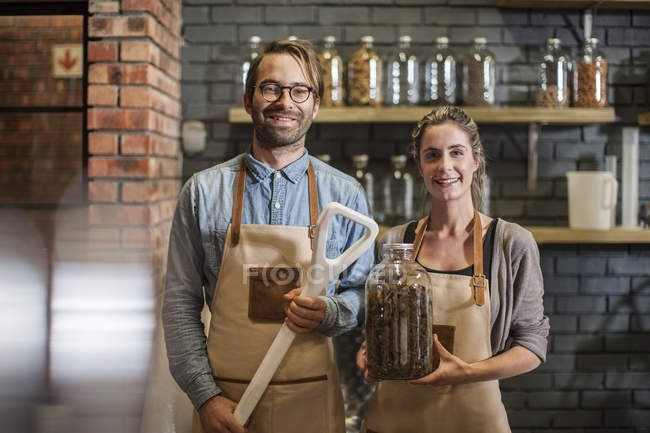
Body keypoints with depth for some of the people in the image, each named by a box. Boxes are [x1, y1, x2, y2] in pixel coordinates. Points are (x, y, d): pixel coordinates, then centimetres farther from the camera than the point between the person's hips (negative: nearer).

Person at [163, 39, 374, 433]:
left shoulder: (346, 195, 1)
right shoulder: (203, 192, 0)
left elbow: (362, 294, 7)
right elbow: (181, 302, 0)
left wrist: (328, 312, -15)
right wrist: (206, 396, -8)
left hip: (312, 401, 1)